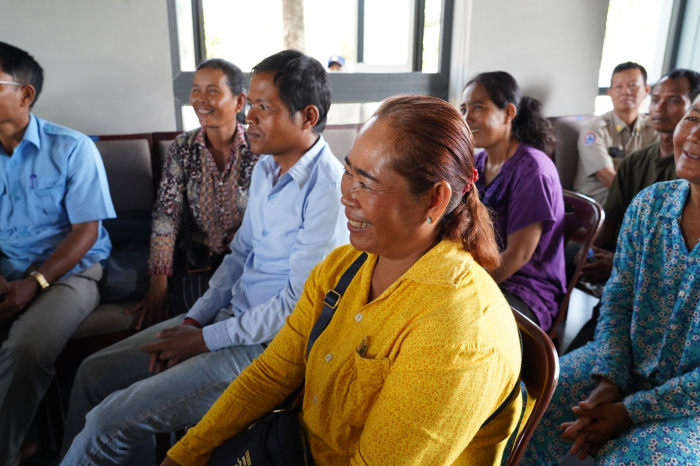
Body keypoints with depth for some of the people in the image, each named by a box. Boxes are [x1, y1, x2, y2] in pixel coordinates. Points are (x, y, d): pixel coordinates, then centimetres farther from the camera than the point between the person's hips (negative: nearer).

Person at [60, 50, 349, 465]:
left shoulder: (330, 189, -22)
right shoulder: (266, 167, 7)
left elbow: (297, 306, -21)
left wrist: (206, 339, -12)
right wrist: (193, 320, 4)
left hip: (267, 343, -8)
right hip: (230, 317, 9)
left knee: (109, 422, -12)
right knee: (95, 372, 11)